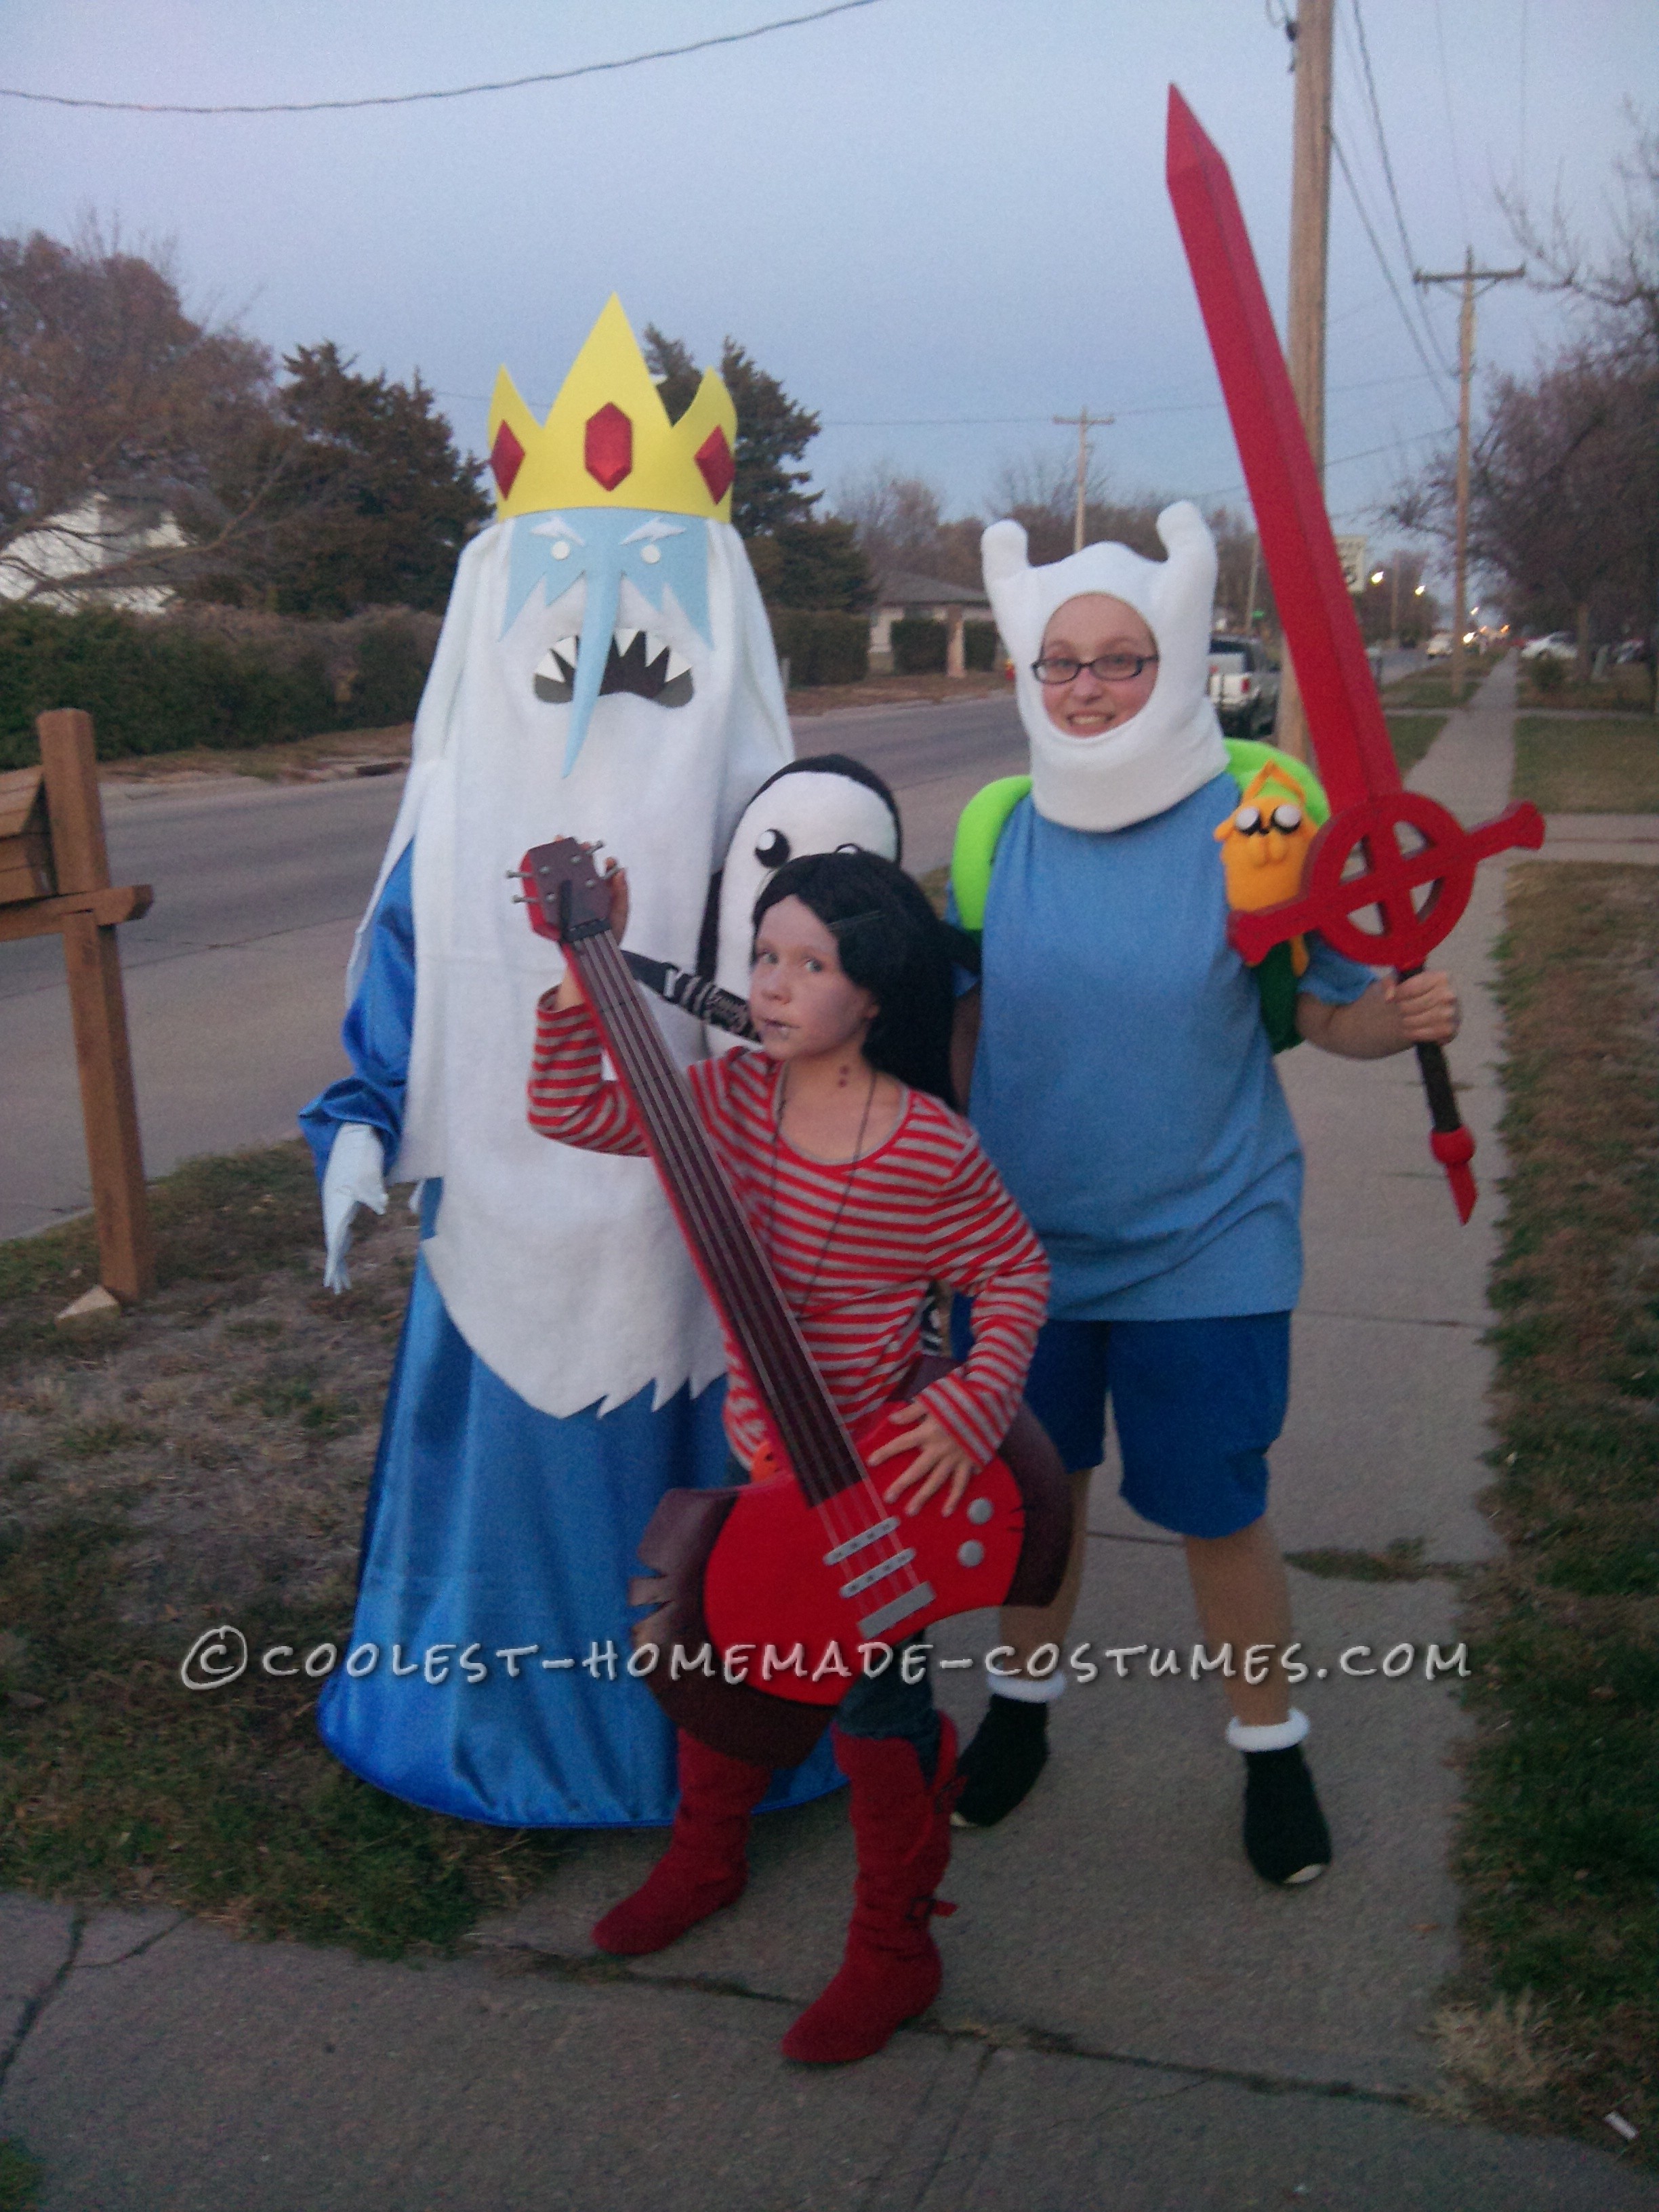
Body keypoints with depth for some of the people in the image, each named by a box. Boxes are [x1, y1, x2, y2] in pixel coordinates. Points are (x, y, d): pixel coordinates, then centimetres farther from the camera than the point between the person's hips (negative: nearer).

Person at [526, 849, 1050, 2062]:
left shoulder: (931, 1148, -21)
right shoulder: (737, 1094, -7)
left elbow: (1015, 1272, -9)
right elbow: (576, 1116, -4)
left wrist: (973, 1404, -19)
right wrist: (584, 985, -16)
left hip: (877, 1473, -5)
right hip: (756, 1449, 6)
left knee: (875, 1701, 6)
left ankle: (894, 1951, 28)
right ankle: (708, 1856, 48)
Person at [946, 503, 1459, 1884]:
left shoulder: (1258, 819, -12)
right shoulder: (999, 832, -3)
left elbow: (1330, 1012, -6)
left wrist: (1405, 1019, -25)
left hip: (1203, 1245, -3)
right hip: (1020, 1240, 3)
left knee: (1216, 1509, 7)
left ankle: (1271, 1745, 33)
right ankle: (1026, 1698, 43)